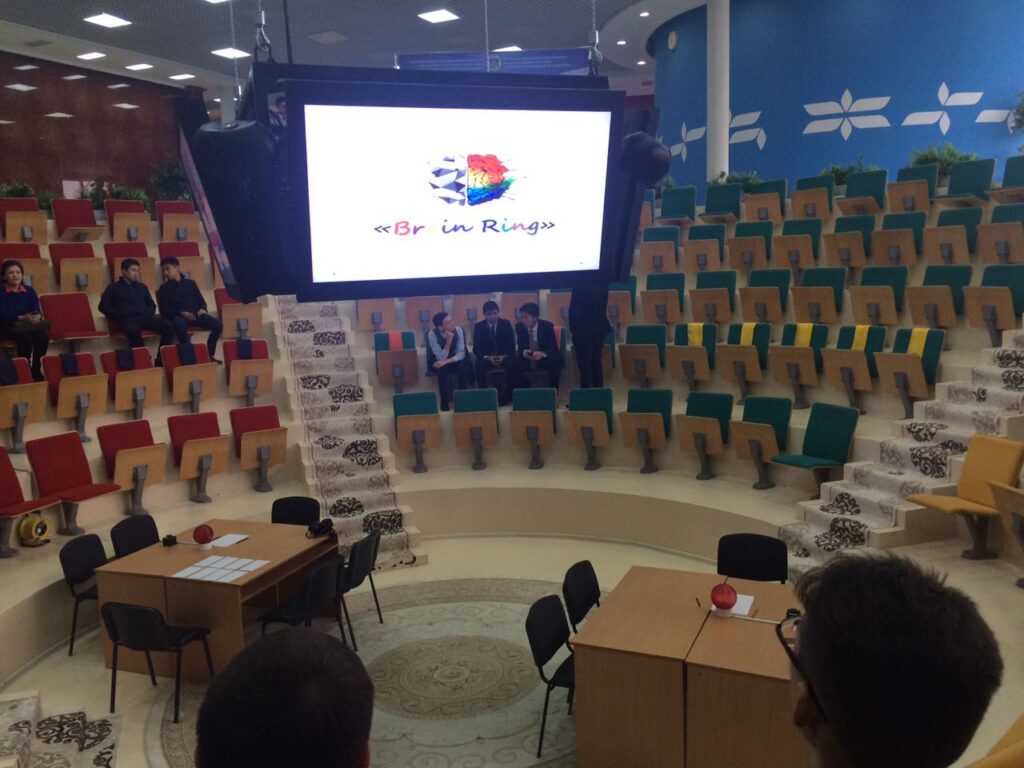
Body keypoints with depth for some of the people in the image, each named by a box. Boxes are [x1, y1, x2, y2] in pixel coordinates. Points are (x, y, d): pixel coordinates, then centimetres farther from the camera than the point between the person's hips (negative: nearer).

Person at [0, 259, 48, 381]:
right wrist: (22, 318, -29)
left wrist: (37, 317, -26)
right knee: (25, 337, -35)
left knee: (43, 334, -29)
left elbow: (37, 311, 0)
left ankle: (36, 369, -20)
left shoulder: (29, 291, 10)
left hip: (30, 326, 4)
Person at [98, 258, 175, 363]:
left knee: (168, 327, -25)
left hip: (144, 317, 4)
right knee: (133, 330, -42)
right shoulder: (114, 287, 16)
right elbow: (103, 307, 7)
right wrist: (120, 315, -7)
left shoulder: (142, 286, 28)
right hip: (127, 319, -4)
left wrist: (147, 313, 5)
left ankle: (160, 362, -27)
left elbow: (152, 305, 28)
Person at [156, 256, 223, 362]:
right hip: (178, 316, -3)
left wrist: (202, 309, -5)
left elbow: (201, 300, 19)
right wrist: (180, 313, -15)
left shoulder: (190, 283, 19)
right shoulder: (164, 288, 12)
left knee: (217, 324, -23)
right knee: (179, 324, -42)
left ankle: (209, 354, -12)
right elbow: (164, 310, 3)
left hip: (196, 314, 3)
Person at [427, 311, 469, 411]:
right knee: (442, 368, -35)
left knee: (462, 365, -30)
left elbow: (461, 353, -19)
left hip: (453, 360, 2)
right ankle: (444, 401, -21)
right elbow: (441, 357, -26)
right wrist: (449, 340, -37)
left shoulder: (458, 330, -18)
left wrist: (446, 361, -34)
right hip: (438, 361, -2)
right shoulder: (432, 334, -24)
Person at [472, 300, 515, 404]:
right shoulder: (478, 326, -1)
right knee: (479, 366, -33)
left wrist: (504, 356, -23)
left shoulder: (506, 324, -1)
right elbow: (476, 348, -5)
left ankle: (506, 396, -19)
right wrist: (487, 357, -24)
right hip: (486, 357, 0)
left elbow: (511, 345, -3)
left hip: (504, 356, 0)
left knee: (512, 365, -32)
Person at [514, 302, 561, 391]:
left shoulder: (547, 326, -14)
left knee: (555, 362, -34)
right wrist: (525, 352, -29)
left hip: (545, 359, -2)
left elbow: (554, 348, -19)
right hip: (528, 360, 3)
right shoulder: (519, 326, -6)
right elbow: (520, 347, -3)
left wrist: (542, 354, -41)